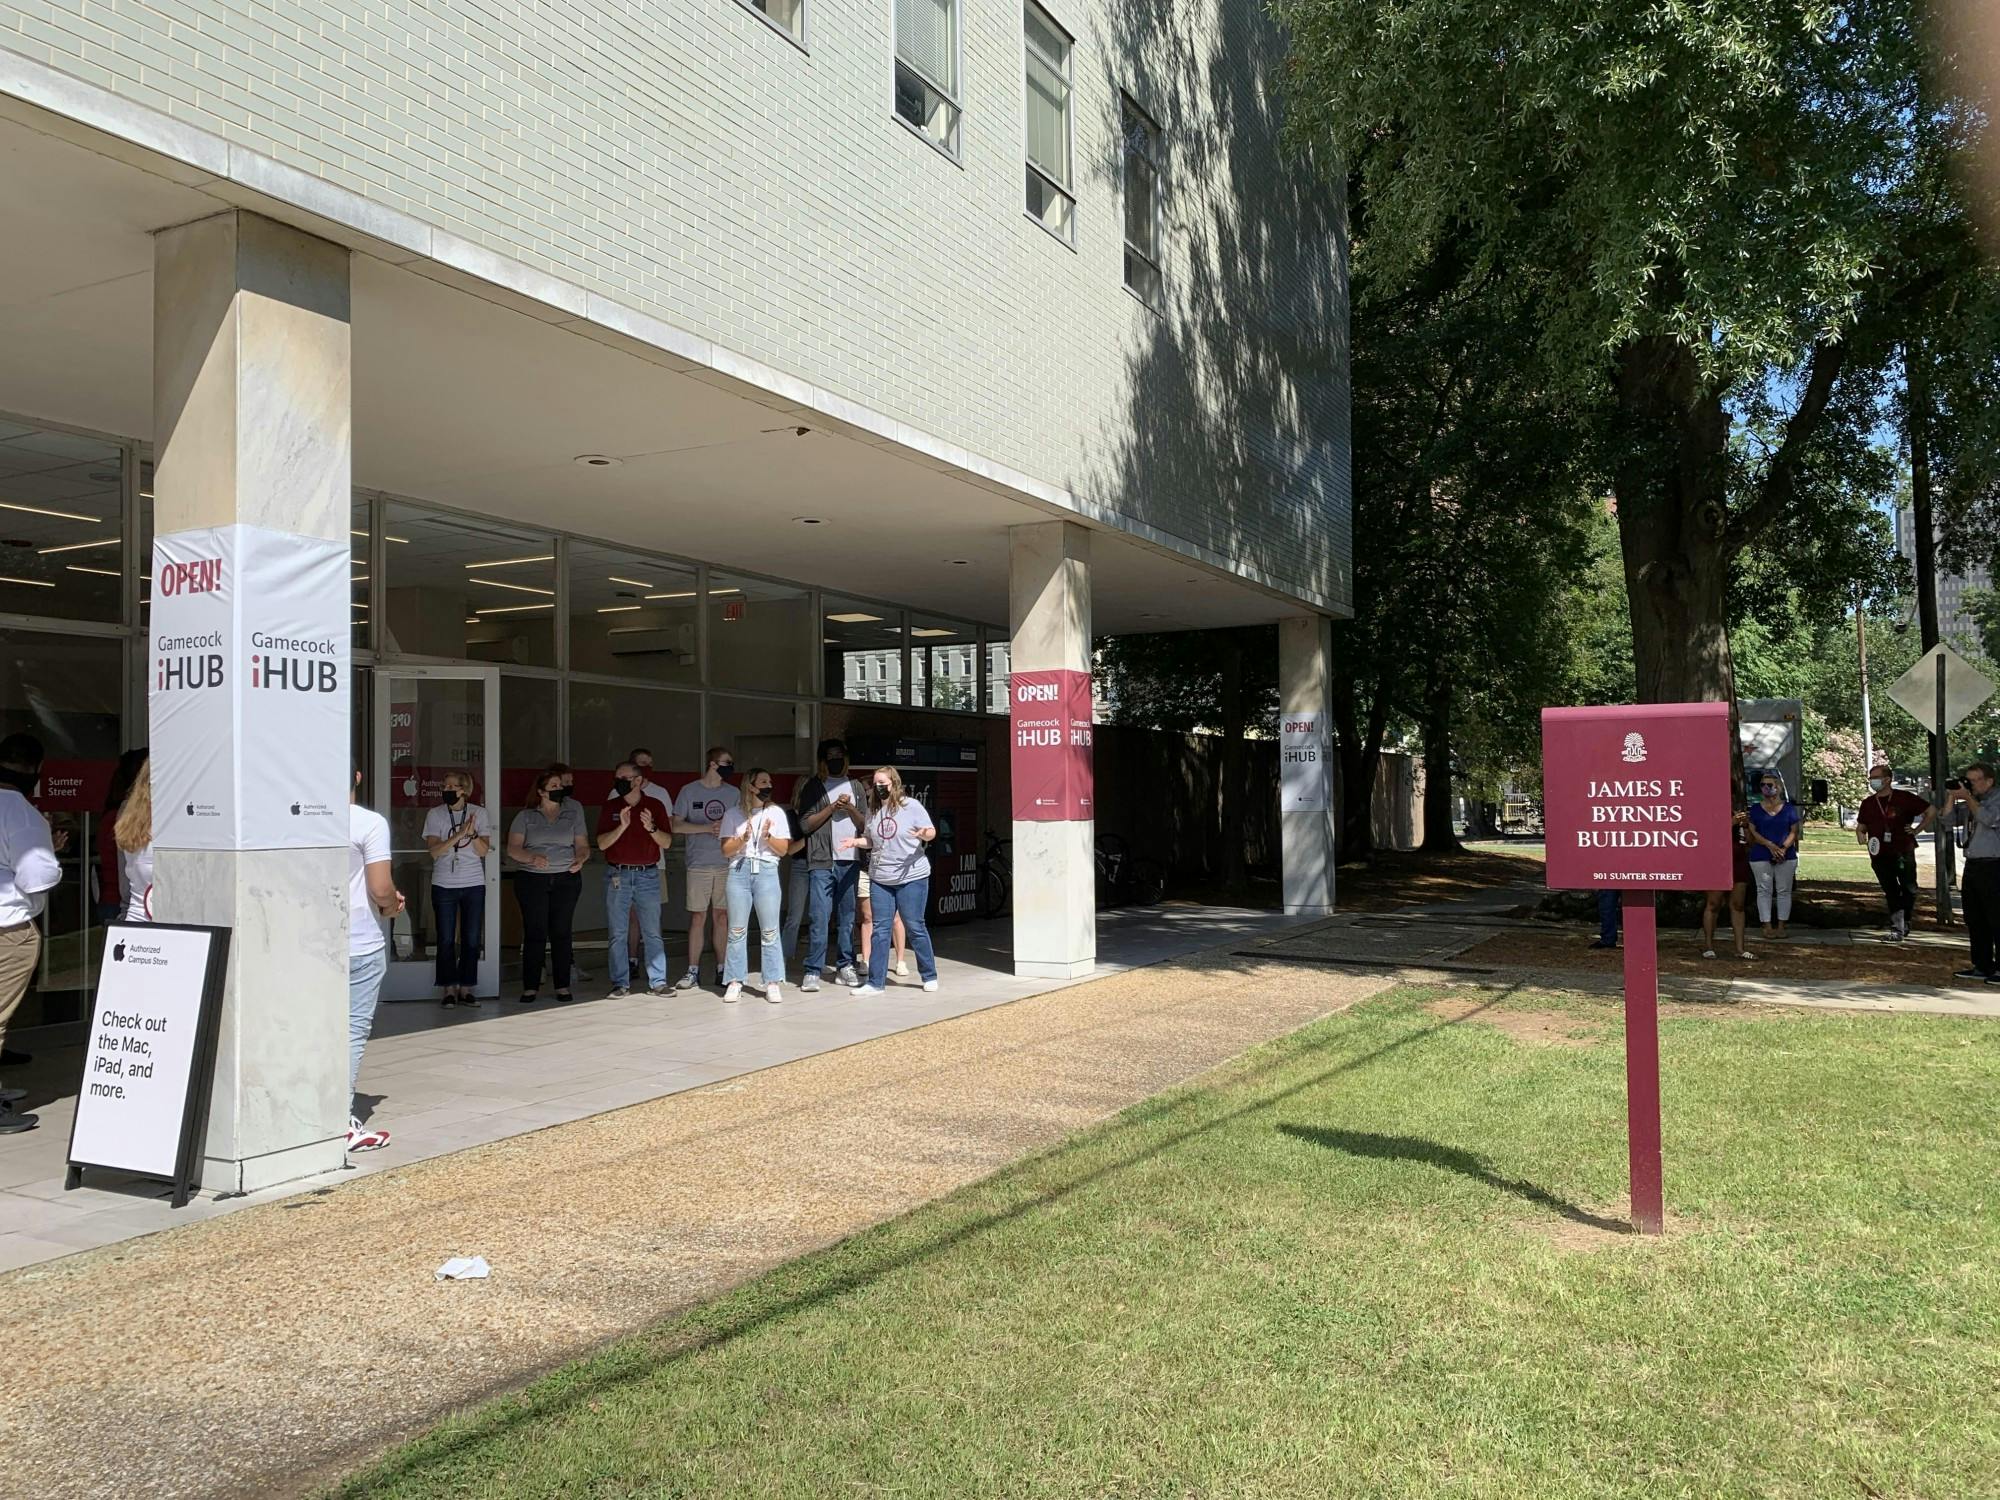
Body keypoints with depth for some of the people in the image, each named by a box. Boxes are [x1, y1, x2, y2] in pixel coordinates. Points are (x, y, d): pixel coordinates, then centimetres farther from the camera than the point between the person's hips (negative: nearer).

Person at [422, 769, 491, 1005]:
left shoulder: (480, 813, 3)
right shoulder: (435, 814, 1)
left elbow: (484, 850, -2)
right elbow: (434, 851, -8)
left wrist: (472, 833, -19)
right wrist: (459, 834, -18)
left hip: (474, 884, 1)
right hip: (444, 885, -1)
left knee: (471, 940, 2)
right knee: (446, 940, 1)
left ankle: (466, 988, 11)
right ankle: (449, 989, 8)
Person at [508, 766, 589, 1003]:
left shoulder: (572, 814, 12)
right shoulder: (525, 816, 7)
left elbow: (582, 845, 10)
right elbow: (513, 848, -1)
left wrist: (580, 859, -13)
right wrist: (532, 858, -20)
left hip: (566, 879, 1)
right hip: (532, 879, -1)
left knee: (561, 933, 2)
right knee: (534, 933, -4)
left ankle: (562, 987, 7)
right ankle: (530, 987, 2)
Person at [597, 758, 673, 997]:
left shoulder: (655, 805, 4)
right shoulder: (610, 807, 5)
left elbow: (667, 842, 1)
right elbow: (602, 843, -3)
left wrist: (652, 828, -18)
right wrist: (622, 826, -18)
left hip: (648, 874, 0)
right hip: (617, 875, 1)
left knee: (652, 932, 0)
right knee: (618, 933, 2)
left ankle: (658, 981, 5)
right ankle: (621, 983, 7)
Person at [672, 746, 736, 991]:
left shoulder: (732, 793, 9)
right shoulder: (689, 791, 1)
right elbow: (677, 825, -2)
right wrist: (708, 827, -13)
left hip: (727, 865, 2)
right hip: (699, 866, -2)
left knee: (722, 915, 4)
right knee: (698, 917, -2)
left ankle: (722, 968, 11)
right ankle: (693, 971, 3)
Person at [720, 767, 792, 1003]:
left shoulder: (776, 812, 11)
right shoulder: (733, 814, 9)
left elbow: (783, 849, 8)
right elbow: (725, 851, 4)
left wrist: (767, 836, -8)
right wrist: (743, 839, -12)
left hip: (766, 870, 0)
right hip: (739, 870, 0)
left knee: (770, 931, -2)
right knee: (737, 930, 0)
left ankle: (773, 982, 3)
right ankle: (734, 982, 7)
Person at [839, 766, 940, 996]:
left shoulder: (911, 806, -7)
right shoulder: (873, 810, 6)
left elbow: (932, 832, -4)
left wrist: (924, 834, -26)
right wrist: (856, 842, -2)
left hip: (911, 877, -4)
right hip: (880, 879, 4)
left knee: (915, 927, 3)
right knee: (880, 930, 4)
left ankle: (930, 977, 17)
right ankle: (875, 983, 8)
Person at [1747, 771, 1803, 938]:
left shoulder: (1788, 808, 6)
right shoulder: (1756, 808, 5)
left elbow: (1794, 831, 2)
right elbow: (1752, 832, -1)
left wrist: (1784, 848, -14)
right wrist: (1770, 845, -15)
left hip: (1786, 856, 0)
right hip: (1761, 857, 0)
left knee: (1784, 890, 3)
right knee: (1764, 890, 0)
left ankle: (1781, 926, 10)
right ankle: (1767, 926, 3)